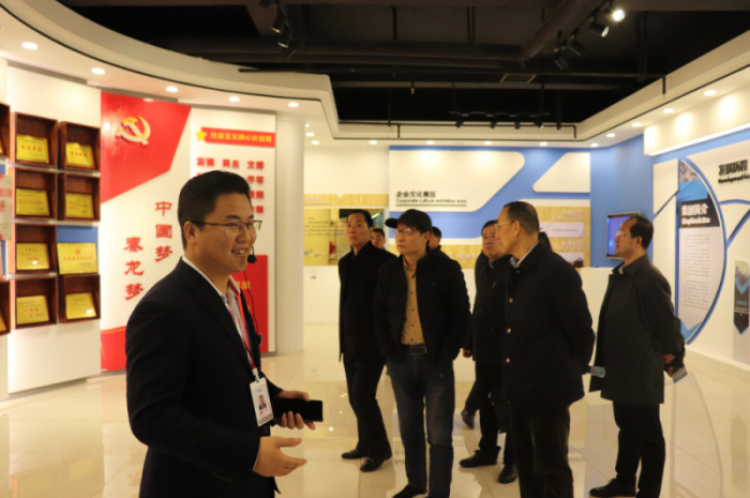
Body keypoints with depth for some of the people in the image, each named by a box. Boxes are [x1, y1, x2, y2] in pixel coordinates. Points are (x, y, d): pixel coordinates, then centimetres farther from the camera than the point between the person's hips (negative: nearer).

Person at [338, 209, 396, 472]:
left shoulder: (384, 260, -11)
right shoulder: (345, 262, 10)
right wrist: (343, 336, 14)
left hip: (373, 340, -7)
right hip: (350, 340, 7)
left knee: (363, 395, -6)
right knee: (356, 397, 13)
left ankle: (379, 449, 14)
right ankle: (366, 444, 30)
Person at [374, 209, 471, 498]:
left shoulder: (448, 269, -7)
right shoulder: (388, 271, 4)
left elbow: (461, 316, -5)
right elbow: (380, 314, 11)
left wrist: (448, 355, -10)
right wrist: (388, 351, 2)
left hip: (435, 361, -3)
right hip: (401, 361, 4)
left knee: (439, 437, 3)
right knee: (410, 430, 17)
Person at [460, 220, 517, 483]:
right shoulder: (482, 270, 12)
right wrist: (470, 341, 14)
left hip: (507, 352, -7)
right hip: (483, 350, 7)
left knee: (508, 408, 5)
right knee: (485, 403, 17)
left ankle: (512, 460, 20)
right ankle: (487, 451, 32)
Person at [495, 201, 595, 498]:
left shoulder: (557, 271, -18)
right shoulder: (515, 271, 8)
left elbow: (581, 330, -11)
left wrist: (574, 371, 3)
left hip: (548, 387, -8)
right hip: (520, 387, 8)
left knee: (551, 469, 7)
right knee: (526, 464, 20)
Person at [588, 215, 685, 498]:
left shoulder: (649, 278, -20)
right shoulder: (619, 274, 7)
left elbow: (667, 323, -15)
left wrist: (673, 358, -2)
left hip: (641, 374, -8)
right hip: (620, 371, 8)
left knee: (648, 435, 9)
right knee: (626, 429, 22)